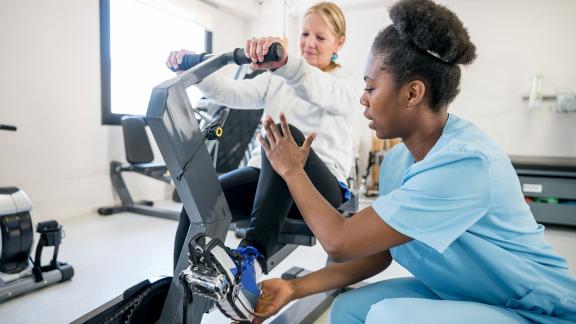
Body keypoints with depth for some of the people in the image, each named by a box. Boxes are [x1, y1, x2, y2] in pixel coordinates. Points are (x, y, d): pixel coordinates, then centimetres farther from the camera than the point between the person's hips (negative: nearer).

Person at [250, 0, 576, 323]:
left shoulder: (466, 161, -31)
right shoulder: (397, 161, -5)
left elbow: (341, 242, -29)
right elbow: (377, 250, 2)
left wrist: (292, 170, -15)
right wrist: (295, 288, -4)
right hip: (458, 293, 7)